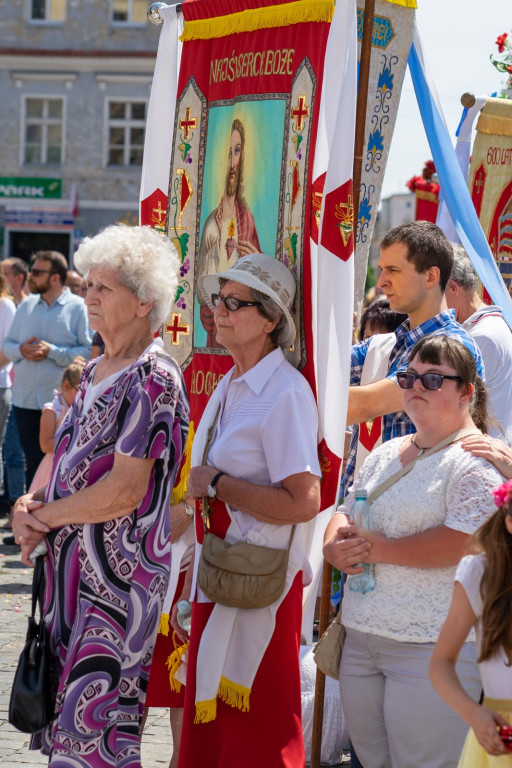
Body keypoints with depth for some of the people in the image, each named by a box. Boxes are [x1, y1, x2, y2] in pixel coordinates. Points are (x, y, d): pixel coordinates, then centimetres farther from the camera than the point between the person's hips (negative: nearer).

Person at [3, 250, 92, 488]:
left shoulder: (77, 307, -6)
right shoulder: (26, 306, 12)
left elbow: (88, 351, -12)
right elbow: (7, 344, 15)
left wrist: (52, 352, -18)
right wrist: (21, 350, -7)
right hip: (25, 397, 5)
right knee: (33, 461, 12)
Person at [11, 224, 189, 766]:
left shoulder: (153, 379, -14)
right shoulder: (94, 373, 13)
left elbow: (124, 492, -20)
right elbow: (63, 458, 18)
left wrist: (44, 515, -9)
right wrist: (27, 509, -3)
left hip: (119, 578, -8)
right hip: (70, 568, 8)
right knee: (62, 709, 12)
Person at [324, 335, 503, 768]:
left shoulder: (477, 459, -8)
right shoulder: (385, 453, 18)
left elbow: (463, 543, -19)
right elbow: (346, 515, 20)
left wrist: (378, 550, -14)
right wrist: (336, 548, -4)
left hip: (432, 647, -8)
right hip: (362, 640, 8)